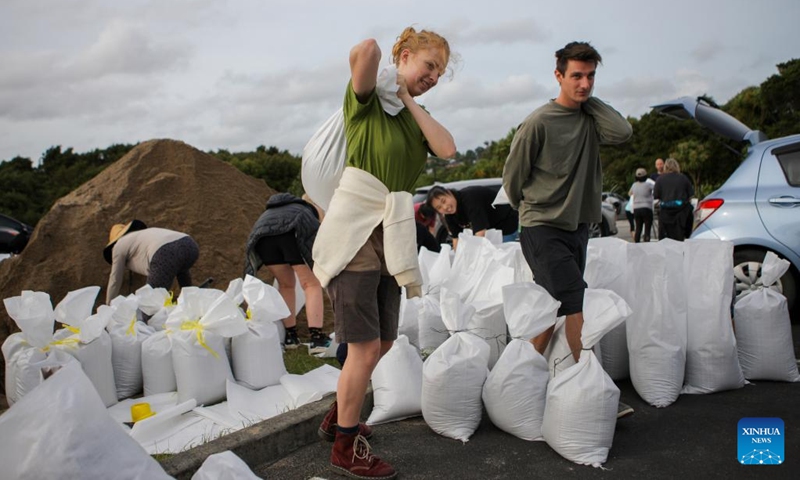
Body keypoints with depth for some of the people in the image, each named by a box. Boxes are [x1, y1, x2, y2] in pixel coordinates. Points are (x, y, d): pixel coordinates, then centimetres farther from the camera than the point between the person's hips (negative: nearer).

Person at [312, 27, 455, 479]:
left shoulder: (418, 115, 16)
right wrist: (371, 49, -4)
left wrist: (409, 100, -1)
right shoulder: (366, 99, -5)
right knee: (367, 345, -7)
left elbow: (448, 149, -4)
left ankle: (338, 418, 35)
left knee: (382, 343, 14)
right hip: (355, 230, -8)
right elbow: (365, 51, -28)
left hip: (392, 234, 8)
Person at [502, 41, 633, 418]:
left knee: (554, 310, 11)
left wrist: (591, 102, -3)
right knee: (577, 308, -13)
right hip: (543, 231, -7)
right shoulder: (539, 123, -10)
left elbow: (623, 133, -12)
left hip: (578, 228, 7)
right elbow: (512, 177, -2)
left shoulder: (590, 119, 8)